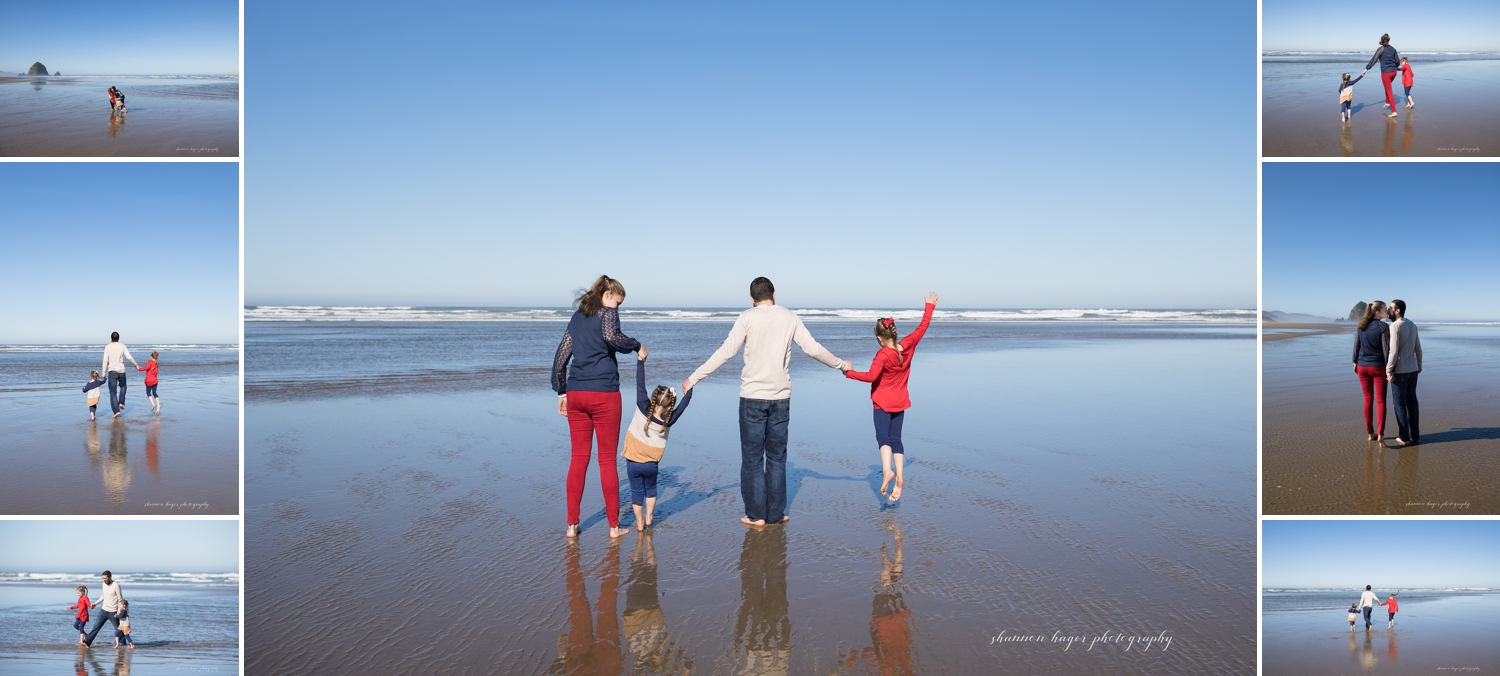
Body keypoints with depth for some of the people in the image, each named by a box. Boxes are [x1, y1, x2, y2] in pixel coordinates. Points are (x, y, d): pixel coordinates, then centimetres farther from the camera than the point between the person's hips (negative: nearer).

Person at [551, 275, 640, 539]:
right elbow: (611, 336, -25)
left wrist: (561, 391, 18)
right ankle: (614, 525, 9)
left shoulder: (577, 317, 16)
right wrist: (636, 345, -9)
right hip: (604, 393, -5)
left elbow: (560, 356, 15)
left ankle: (572, 525, 10)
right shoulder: (608, 312, -3)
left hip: (576, 394, 5)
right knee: (607, 460, 3)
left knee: (579, 459, 10)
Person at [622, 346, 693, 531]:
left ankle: (639, 522, 14)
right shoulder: (669, 421, -15)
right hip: (651, 464, 1)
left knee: (637, 491, 11)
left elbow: (640, 386, -19)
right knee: (651, 489, 23)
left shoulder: (643, 410, -20)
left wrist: (640, 359, -17)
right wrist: (689, 388, 7)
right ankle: (648, 518, 24)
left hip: (633, 462, -1)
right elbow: (683, 405, -5)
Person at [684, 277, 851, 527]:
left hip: (752, 396, -3)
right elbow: (813, 349, 5)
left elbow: (725, 352, -10)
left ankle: (755, 514, 8)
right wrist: (841, 365, 21)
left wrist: (694, 378, -5)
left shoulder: (747, 318, -5)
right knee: (777, 457, 11)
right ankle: (776, 514, 15)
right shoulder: (790, 317, 4)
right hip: (781, 397, 3)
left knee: (752, 457, 5)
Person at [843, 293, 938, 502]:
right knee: (895, 439, 9)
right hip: (900, 402, 6)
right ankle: (899, 477, 0)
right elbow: (922, 327, 7)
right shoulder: (908, 345, -5)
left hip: (883, 402, -6)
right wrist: (929, 306, 16)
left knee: (883, 436, -6)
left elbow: (871, 376, -30)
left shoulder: (883, 354, -20)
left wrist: (849, 373, -22)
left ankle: (887, 471, -27)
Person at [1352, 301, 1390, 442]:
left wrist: (1355, 363, 15)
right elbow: (1386, 349, -13)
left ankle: (1370, 433, 16)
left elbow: (1356, 346, 6)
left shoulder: (1360, 326, 2)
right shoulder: (1383, 327, -12)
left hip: (1363, 367, 4)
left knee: (1368, 399, 12)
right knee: (1381, 401, 0)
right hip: (1378, 367, -4)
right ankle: (1380, 434, -11)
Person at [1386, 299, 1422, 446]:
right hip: (1413, 369, 7)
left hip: (1399, 371, -7)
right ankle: (1415, 435, 18)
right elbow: (1418, 348, 15)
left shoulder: (1395, 326, -16)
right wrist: (1419, 365, 28)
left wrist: (1388, 370, -16)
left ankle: (1404, 437, 4)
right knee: (1412, 402, 13)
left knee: (1400, 404, 0)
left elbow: (1393, 351, -21)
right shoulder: (1412, 325, 8)